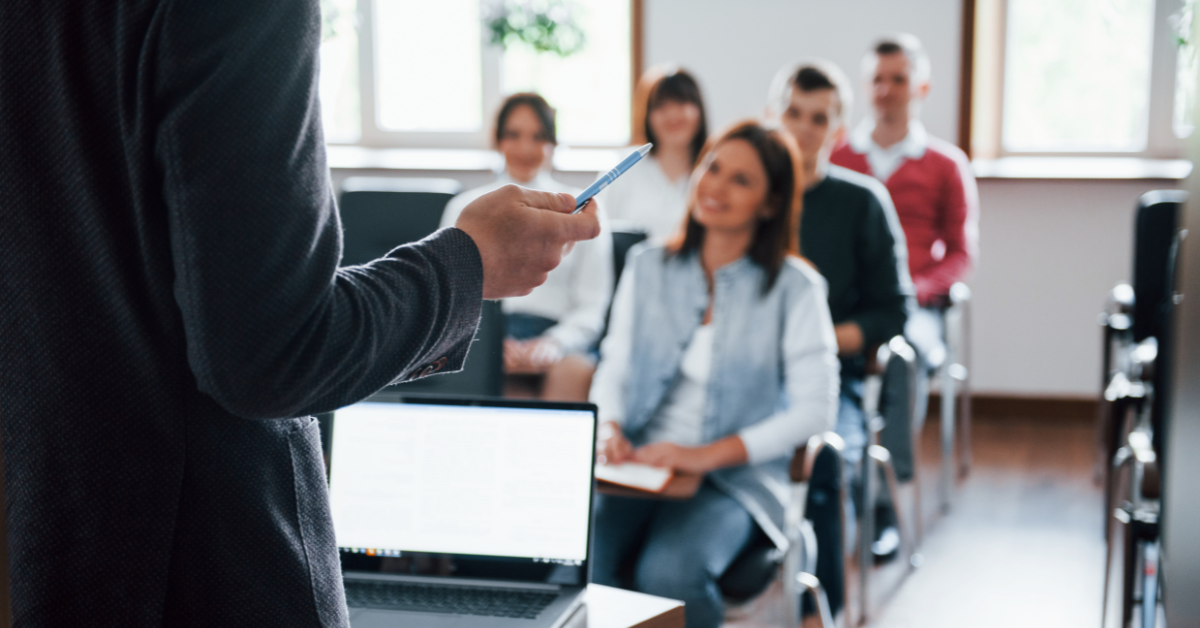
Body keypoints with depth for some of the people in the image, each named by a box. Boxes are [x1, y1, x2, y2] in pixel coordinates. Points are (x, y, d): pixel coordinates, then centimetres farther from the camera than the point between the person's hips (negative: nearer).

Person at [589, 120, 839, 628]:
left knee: (670, 574, -32)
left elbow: (816, 409, -7)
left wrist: (711, 454, -16)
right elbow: (614, 367, 14)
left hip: (735, 478, -2)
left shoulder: (794, 288, -1)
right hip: (637, 466, 3)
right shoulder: (648, 267, 12)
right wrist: (609, 427, -8)